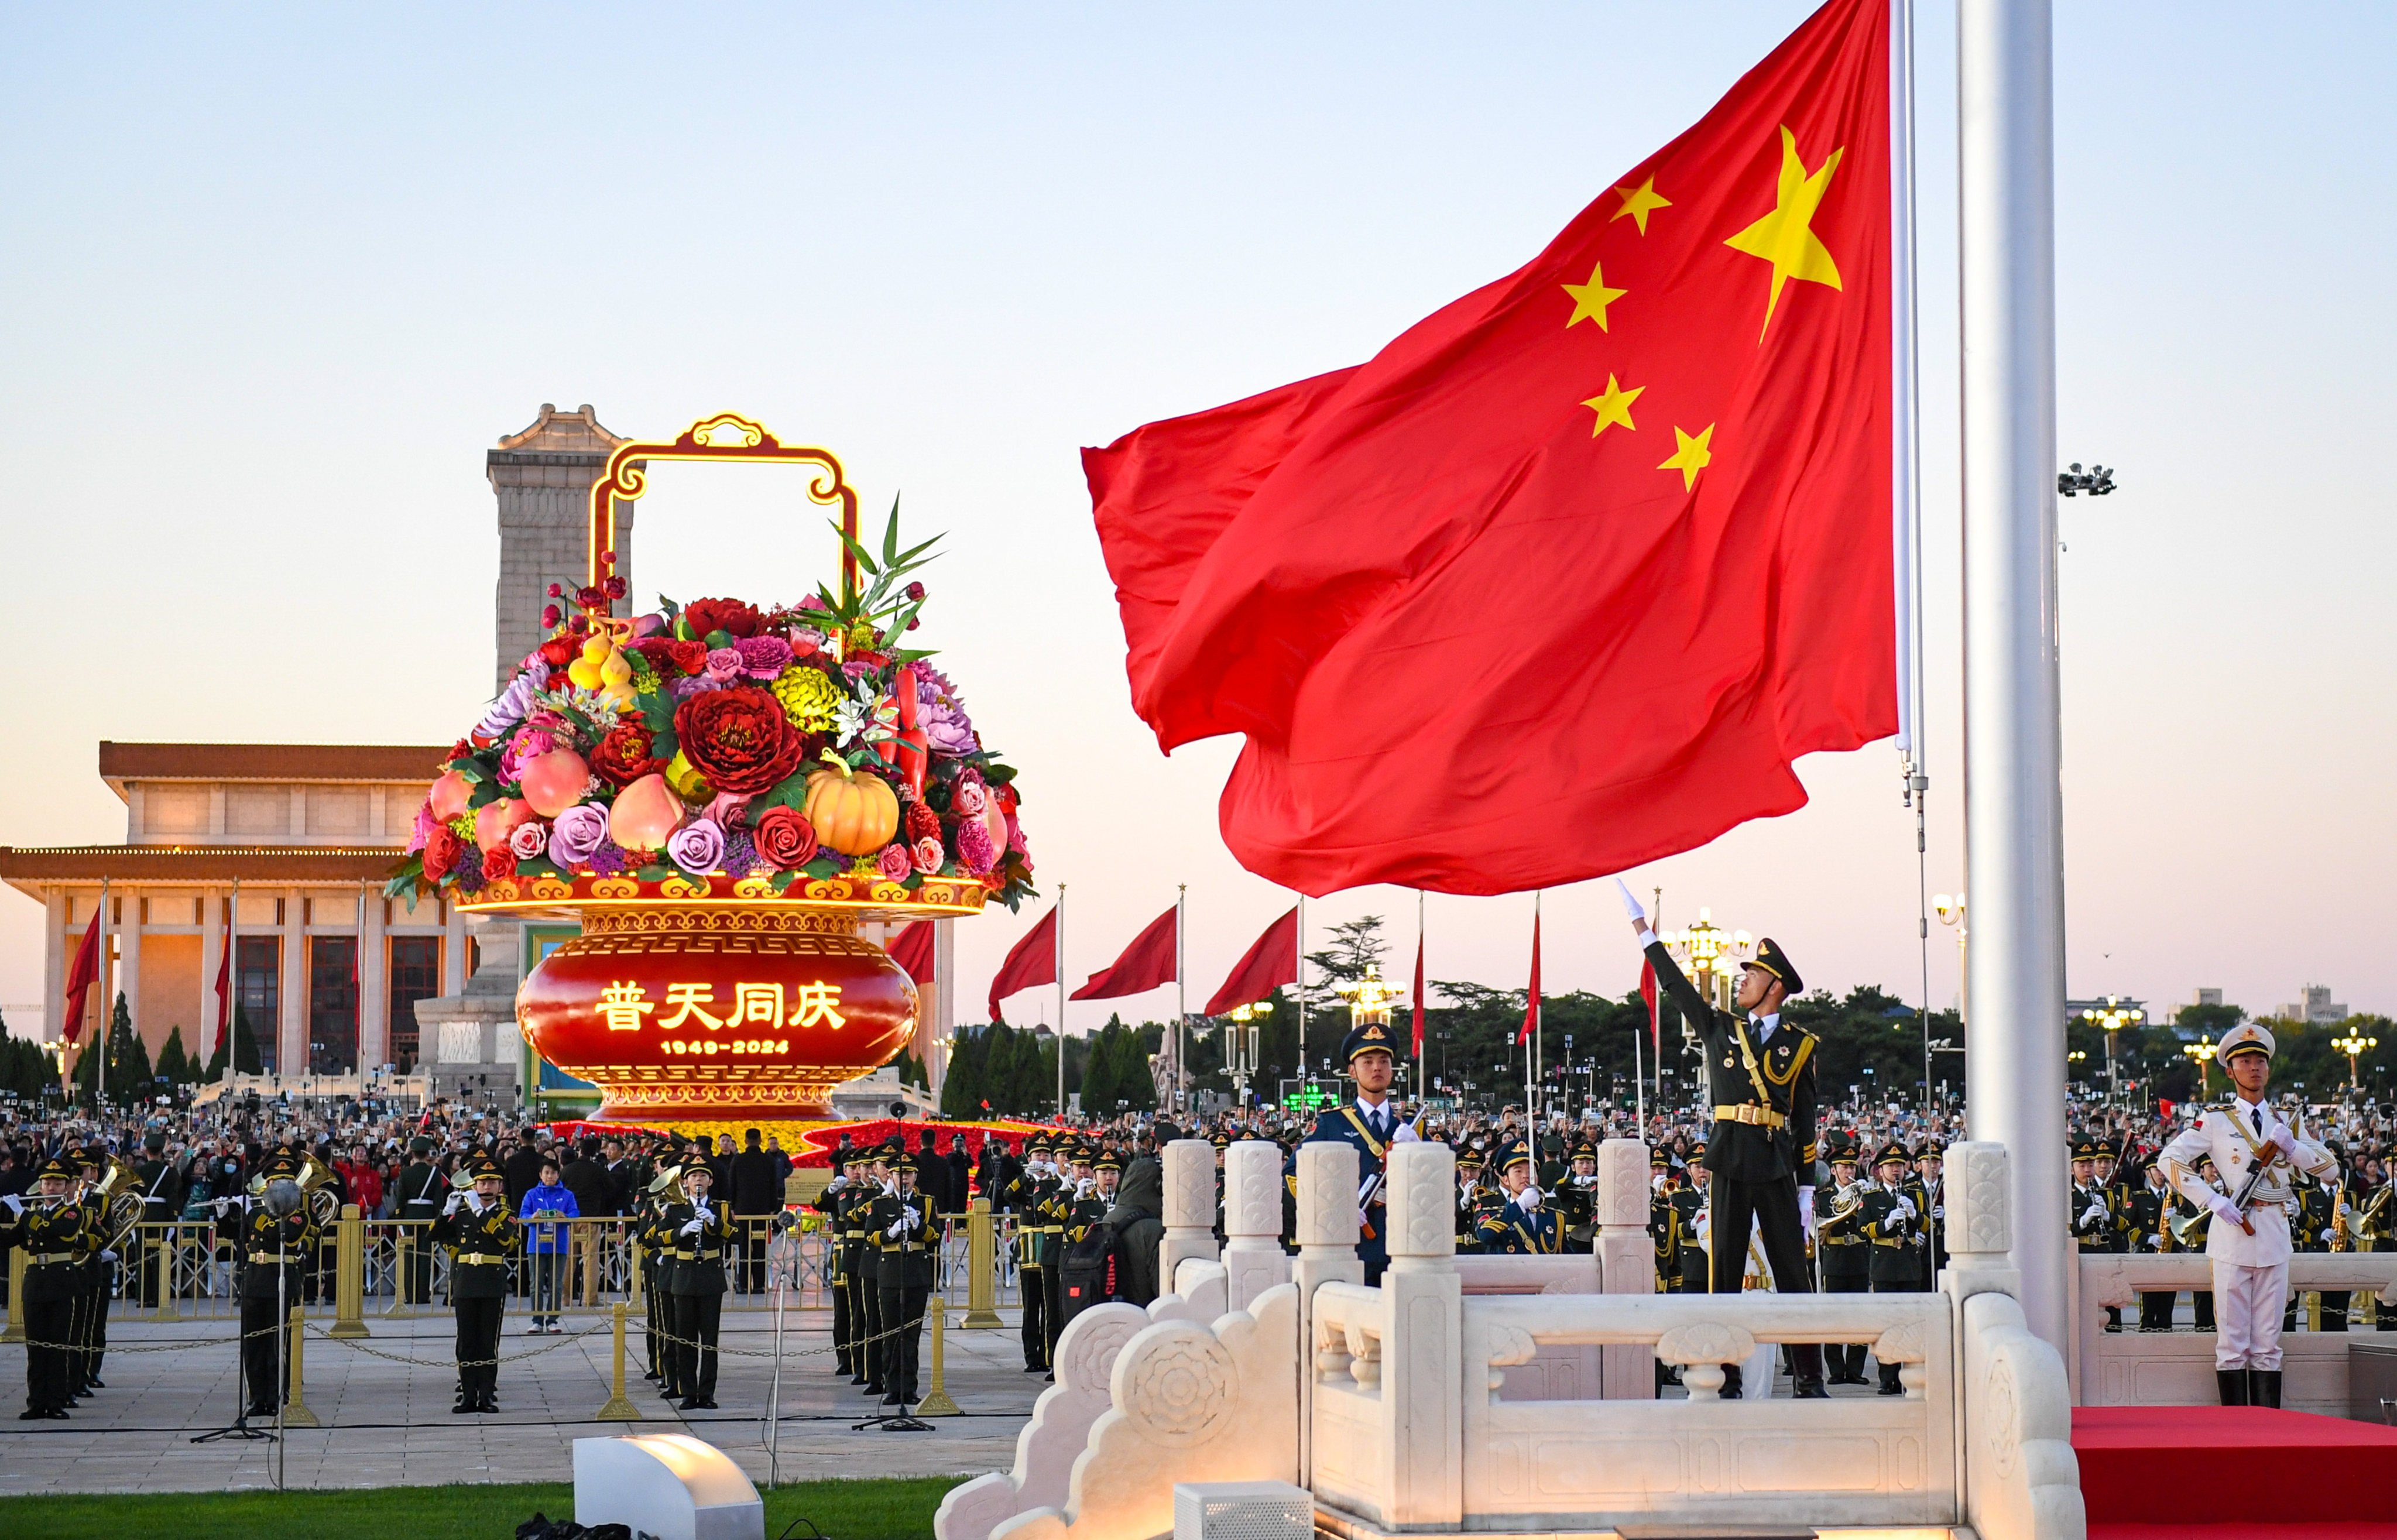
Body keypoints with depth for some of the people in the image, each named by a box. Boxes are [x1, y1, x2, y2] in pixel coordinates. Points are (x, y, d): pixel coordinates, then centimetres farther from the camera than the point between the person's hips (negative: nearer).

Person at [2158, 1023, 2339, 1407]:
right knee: (2232, 1341, -1)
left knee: (2268, 1343, 5)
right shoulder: (2215, 1121, 2)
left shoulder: (2283, 1123, 15)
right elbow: (2170, 1161, -5)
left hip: (2275, 1235, 4)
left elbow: (2330, 1168, 13)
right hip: (2232, 1235, -4)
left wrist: (2292, 1146, -6)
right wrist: (2215, 1201, -14)